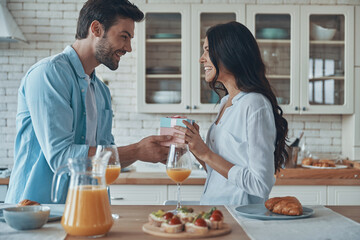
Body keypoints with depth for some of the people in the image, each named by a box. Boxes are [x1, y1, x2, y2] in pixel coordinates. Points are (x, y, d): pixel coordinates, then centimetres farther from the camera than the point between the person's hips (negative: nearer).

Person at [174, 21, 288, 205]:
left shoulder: (255, 105, -14)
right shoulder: (226, 102, 12)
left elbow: (261, 185, -18)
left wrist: (206, 153, -14)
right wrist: (193, 145, 2)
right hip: (214, 212, 7)